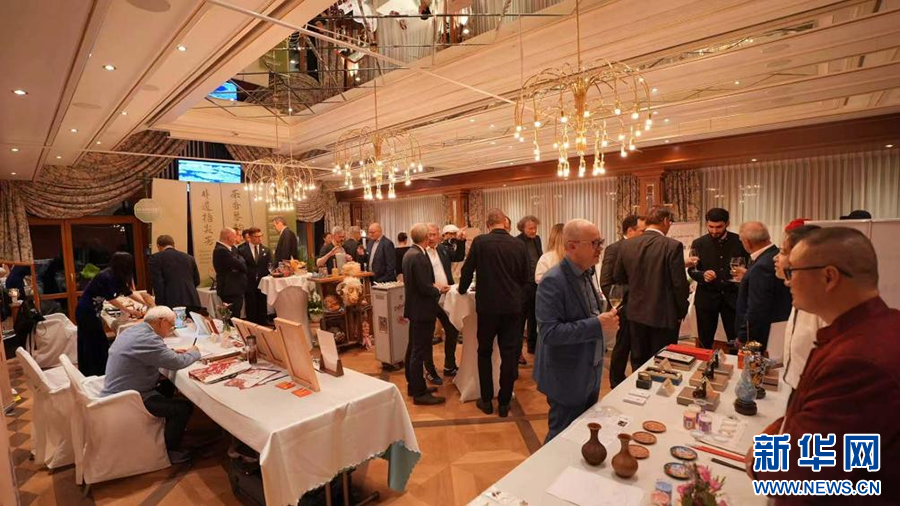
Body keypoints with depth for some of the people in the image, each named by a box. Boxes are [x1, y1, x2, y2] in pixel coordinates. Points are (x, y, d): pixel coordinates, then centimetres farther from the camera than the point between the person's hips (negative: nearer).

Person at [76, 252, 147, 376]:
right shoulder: (107, 277, -22)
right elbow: (111, 299, -17)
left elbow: (128, 293, 10)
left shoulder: (114, 276, 4)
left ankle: (88, 375, 24)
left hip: (87, 311, 9)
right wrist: (129, 311, -8)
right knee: (99, 345, -3)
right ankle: (100, 375, 5)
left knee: (88, 345, 15)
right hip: (87, 312, -9)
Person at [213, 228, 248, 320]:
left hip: (235, 289, 10)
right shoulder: (221, 250, -18)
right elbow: (241, 265, -21)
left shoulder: (231, 249, 13)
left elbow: (242, 263, 10)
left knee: (236, 317, 15)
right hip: (230, 291, -10)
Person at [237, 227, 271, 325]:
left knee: (262, 310, 8)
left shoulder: (266, 250, 9)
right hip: (249, 284, -2)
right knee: (251, 311, 3)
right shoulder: (242, 250, -1)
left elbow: (269, 266, 8)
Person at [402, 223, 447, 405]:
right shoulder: (418, 256, -22)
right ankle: (419, 393, 8)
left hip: (415, 308, 11)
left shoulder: (410, 253, 9)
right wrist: (439, 289, -7)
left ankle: (413, 385, 31)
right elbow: (424, 287, -25)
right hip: (422, 309, -11)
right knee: (419, 351, -2)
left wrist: (434, 286, 8)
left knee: (413, 348, 18)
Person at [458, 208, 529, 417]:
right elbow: (526, 277, 6)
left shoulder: (480, 242, -8)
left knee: (485, 353, 14)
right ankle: (504, 403, 20)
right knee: (508, 354, 10)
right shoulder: (519, 244, -2)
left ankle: (486, 400, 22)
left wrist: (462, 289, 19)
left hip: (487, 305, -1)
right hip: (512, 306, 2)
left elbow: (467, 270, 0)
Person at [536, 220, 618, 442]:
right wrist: (597, 323, -28)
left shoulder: (585, 274, 5)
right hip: (568, 378, -8)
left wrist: (604, 316, 3)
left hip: (590, 373, 8)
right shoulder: (553, 281, -24)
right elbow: (550, 332, -28)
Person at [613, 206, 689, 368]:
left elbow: (618, 278, 6)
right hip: (664, 316, -4)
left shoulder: (626, 245, -3)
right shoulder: (673, 246, -15)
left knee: (638, 362, 16)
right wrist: (682, 311, 1)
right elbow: (679, 283, -14)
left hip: (636, 314, 4)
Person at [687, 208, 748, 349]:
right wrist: (703, 275, -21)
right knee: (705, 342, 8)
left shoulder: (740, 241, -1)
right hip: (706, 297, 0)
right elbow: (691, 270, 0)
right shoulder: (699, 243, -1)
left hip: (732, 296, 0)